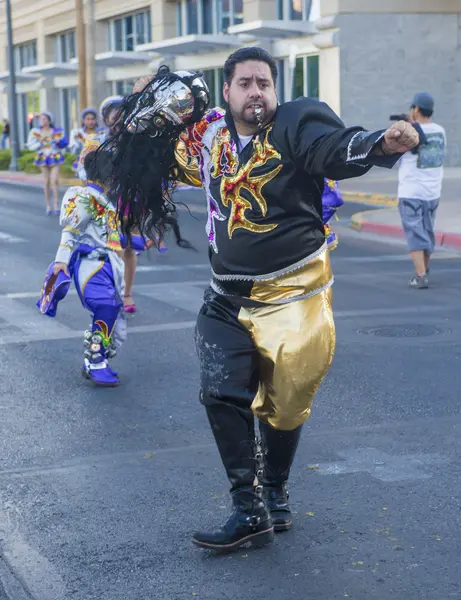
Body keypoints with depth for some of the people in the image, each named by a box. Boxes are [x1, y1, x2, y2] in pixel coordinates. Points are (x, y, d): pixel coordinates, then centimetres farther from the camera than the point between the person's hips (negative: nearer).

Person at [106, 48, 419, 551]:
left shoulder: (296, 124, -11)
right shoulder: (208, 134, 5)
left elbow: (338, 148, -32)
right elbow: (166, 158, 26)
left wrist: (384, 144, -53)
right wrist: (157, 115, 7)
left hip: (292, 296, -4)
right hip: (228, 298, 4)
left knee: (283, 406, 7)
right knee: (222, 395, -7)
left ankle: (274, 493, 32)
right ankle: (249, 511, 4)